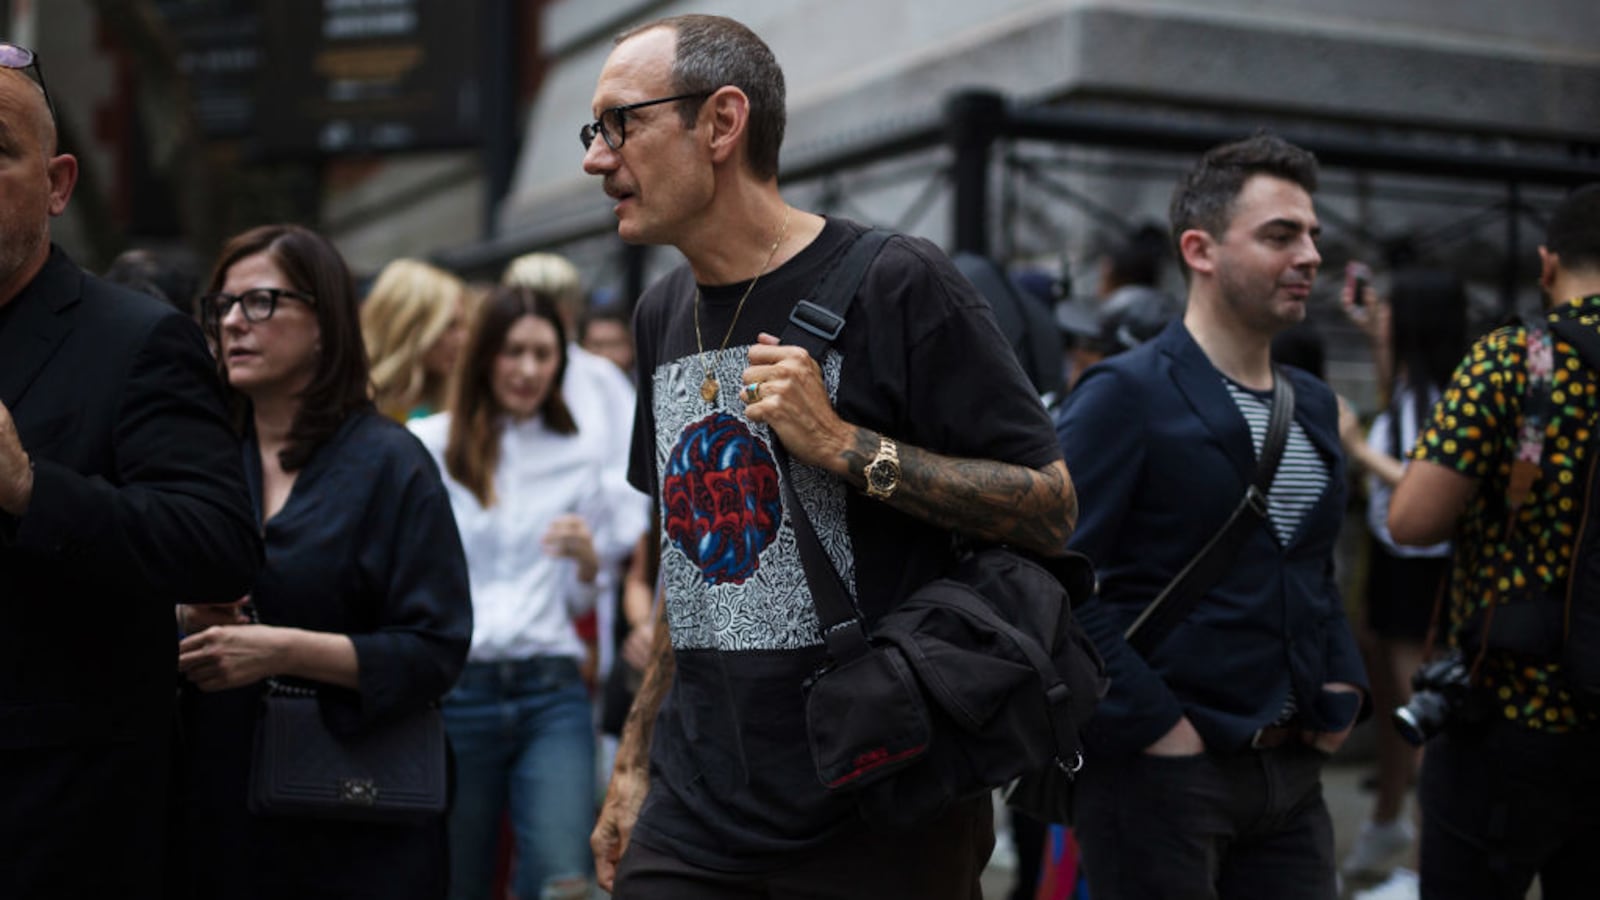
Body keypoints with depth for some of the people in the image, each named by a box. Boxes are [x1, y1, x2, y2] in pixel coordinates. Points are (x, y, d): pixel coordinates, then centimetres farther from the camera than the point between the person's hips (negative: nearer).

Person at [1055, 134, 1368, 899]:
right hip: (1161, 770, -7)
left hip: (1292, 771, 7)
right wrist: (1153, 725, -17)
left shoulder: (1314, 405, 14)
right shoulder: (1125, 394, -11)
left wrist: (1342, 688, 9)